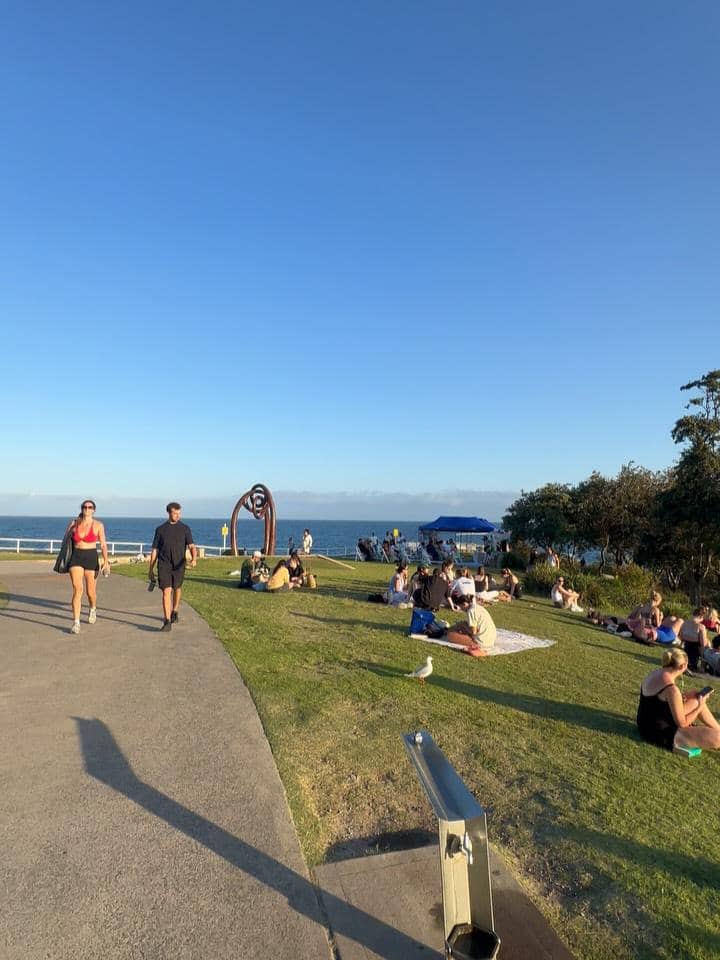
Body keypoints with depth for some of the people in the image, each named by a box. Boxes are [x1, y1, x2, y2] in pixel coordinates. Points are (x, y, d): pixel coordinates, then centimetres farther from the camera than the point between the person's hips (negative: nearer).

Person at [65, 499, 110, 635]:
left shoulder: (98, 525, -4)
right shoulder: (73, 523, 2)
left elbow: (103, 545, -4)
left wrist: (106, 561, -13)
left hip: (91, 558, -1)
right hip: (76, 558, 1)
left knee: (91, 591, 9)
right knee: (77, 589, -16)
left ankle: (93, 609, 44)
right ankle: (76, 623, -13)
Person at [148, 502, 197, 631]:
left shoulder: (185, 528, 0)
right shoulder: (160, 529, 2)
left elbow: (192, 546, -10)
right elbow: (155, 550, 7)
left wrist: (194, 558, -31)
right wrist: (150, 570, 7)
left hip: (179, 566, 1)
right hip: (164, 565, -1)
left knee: (177, 589, 18)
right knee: (166, 591, -12)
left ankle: (174, 612, 42)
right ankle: (167, 622, -16)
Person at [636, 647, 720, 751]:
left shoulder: (655, 674, -1)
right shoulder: (671, 689, -26)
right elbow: (682, 723, -14)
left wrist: (681, 697, 9)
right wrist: (700, 705, -3)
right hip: (660, 734, -9)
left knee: (696, 695, 16)